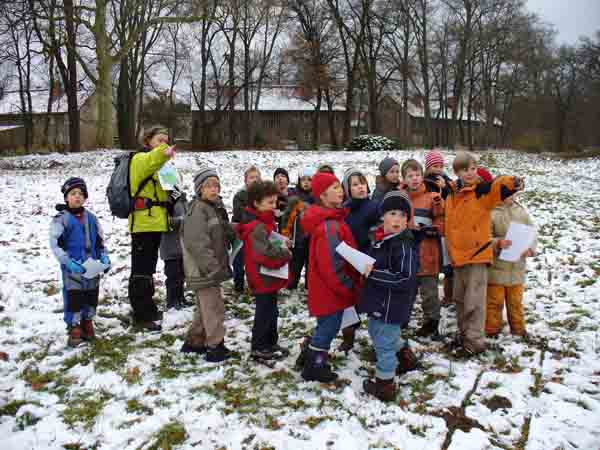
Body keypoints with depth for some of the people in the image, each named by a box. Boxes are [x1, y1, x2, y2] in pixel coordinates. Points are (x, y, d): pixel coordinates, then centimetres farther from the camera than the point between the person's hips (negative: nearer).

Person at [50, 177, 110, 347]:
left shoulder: (91, 218, 6)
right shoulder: (61, 219, -8)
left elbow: (100, 241, 14)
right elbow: (55, 245, -12)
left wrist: (104, 257, -1)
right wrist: (68, 262, -23)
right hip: (72, 268, -5)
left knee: (91, 296, 14)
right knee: (73, 297, -1)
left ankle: (87, 323, 31)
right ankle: (74, 328, 13)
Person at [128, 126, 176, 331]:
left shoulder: (158, 164, 22)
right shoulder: (140, 158, -7)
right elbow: (150, 162, -34)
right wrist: (162, 153, -52)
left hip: (155, 223, 9)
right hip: (143, 223, -9)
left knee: (147, 268, 17)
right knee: (141, 270, -7)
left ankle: (145, 309, 28)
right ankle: (143, 316, -4)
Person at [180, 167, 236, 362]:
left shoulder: (215, 207, 12)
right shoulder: (197, 210, -18)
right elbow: (197, 244, -25)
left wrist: (221, 264, 14)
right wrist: (213, 267, -25)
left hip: (212, 268, 10)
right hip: (204, 270, -10)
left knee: (205, 307, 18)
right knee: (214, 307, -4)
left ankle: (194, 341, 30)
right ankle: (215, 346, 6)